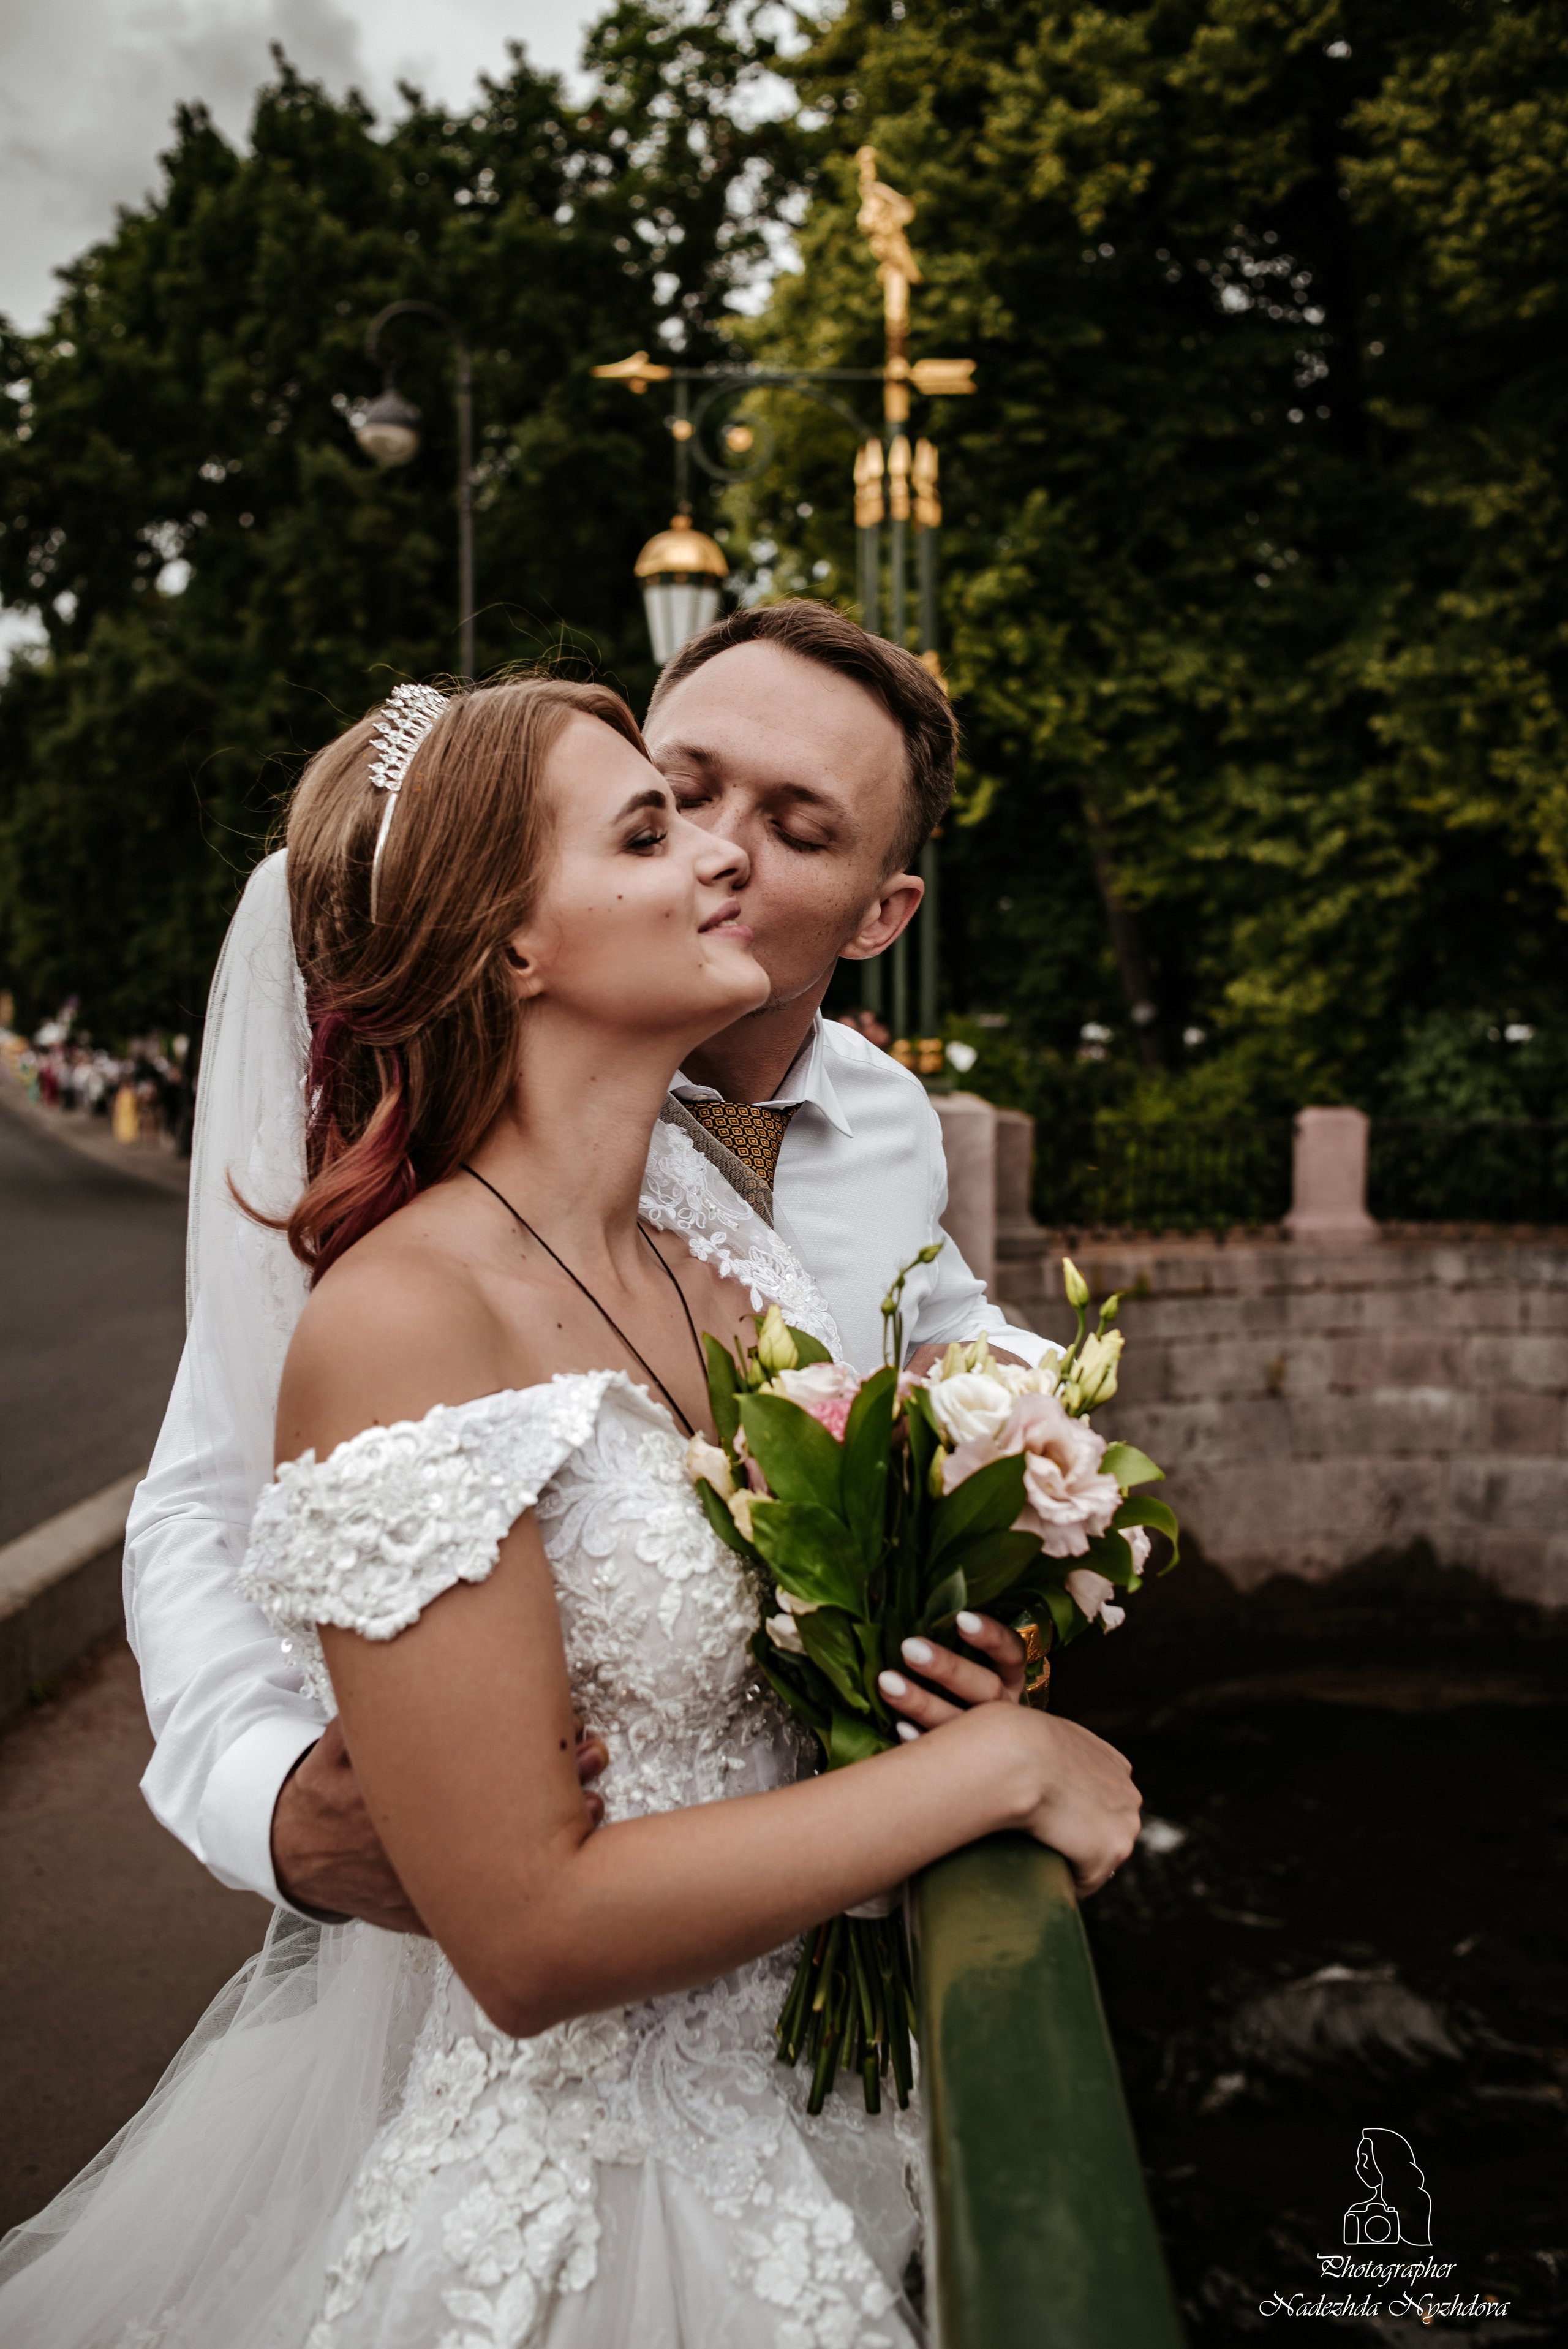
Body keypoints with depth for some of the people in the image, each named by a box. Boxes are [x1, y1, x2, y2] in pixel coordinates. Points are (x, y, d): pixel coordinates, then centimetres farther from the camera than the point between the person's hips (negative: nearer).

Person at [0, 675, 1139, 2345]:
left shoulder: (711, 1250, -4)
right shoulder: (395, 1322, -25)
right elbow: (529, 1930, -27)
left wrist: (964, 1662, -10)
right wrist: (996, 1766, -21)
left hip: (774, 2085, 7)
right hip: (549, 2180, -6)